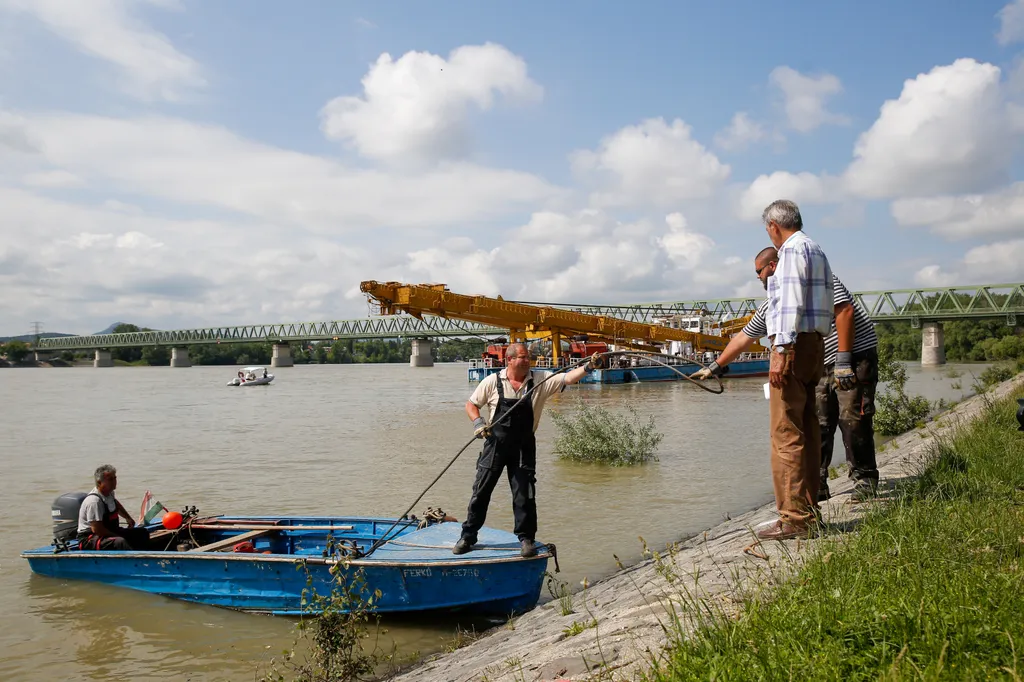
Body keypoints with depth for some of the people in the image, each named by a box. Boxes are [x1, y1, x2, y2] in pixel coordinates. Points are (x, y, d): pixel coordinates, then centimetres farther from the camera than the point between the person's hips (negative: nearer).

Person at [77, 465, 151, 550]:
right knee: (120, 542, -38)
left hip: (109, 532, 10)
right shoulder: (94, 501, -25)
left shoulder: (109, 493, 3)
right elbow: (97, 529, -28)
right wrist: (119, 536, -20)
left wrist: (128, 517, 25)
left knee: (143, 533, 2)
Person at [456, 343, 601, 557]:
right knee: (481, 491, 6)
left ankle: (526, 538, 18)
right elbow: (471, 404, 7)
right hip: (495, 443, 0)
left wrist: (588, 367, -30)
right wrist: (478, 422, -12)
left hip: (524, 447, 0)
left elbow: (567, 378, -14)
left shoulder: (540, 382, -2)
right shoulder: (493, 381, -2)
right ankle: (468, 536, 20)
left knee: (524, 495, 2)